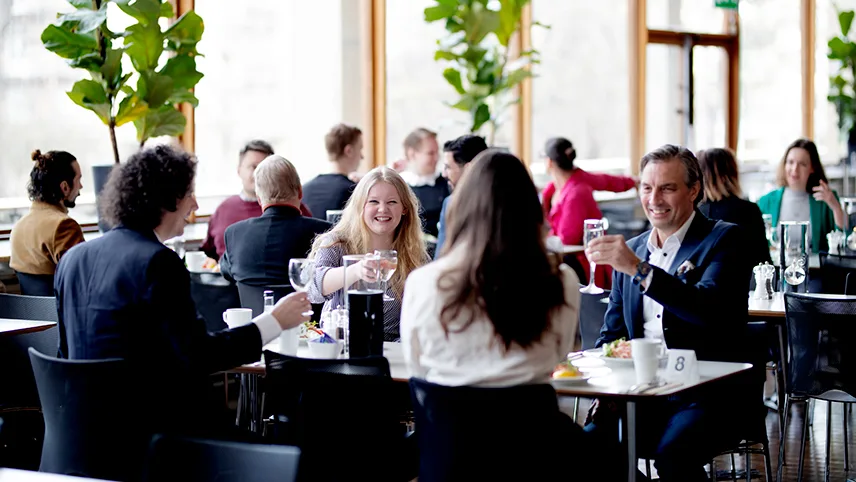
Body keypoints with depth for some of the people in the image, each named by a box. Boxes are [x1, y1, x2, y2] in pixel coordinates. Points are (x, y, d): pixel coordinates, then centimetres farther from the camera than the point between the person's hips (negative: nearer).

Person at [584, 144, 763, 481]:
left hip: (713, 393, -5)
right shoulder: (632, 249, 17)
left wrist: (638, 269, -26)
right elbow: (612, 334, 21)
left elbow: (710, 309, -20)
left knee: (672, 454, -34)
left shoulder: (724, 239, -1)